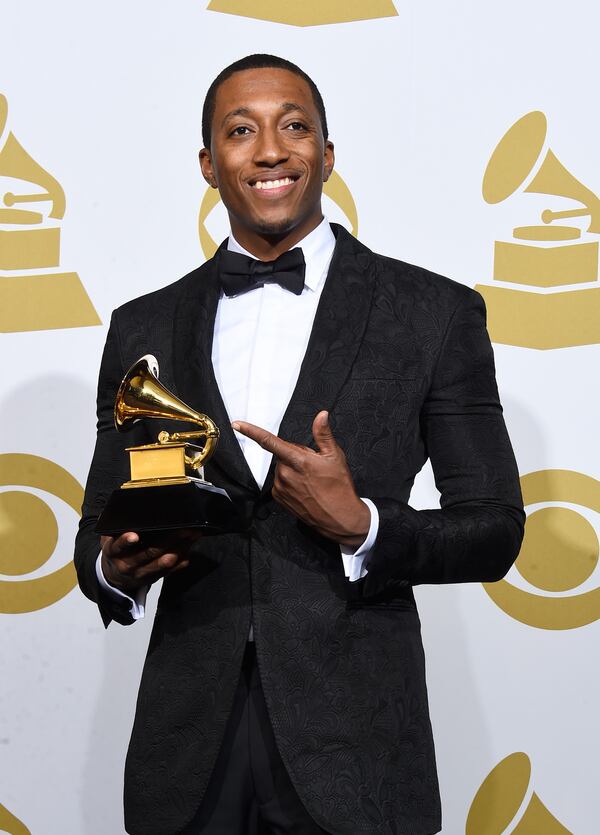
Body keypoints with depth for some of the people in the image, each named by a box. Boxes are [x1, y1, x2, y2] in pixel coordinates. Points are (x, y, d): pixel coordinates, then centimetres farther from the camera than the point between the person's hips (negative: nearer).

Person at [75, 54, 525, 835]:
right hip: (189, 749, 3)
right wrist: (116, 567, -10)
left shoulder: (435, 313, -1)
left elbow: (495, 530, 1)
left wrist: (361, 528, -16)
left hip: (354, 752, -2)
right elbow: (97, 531, 12)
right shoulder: (144, 328, 7)